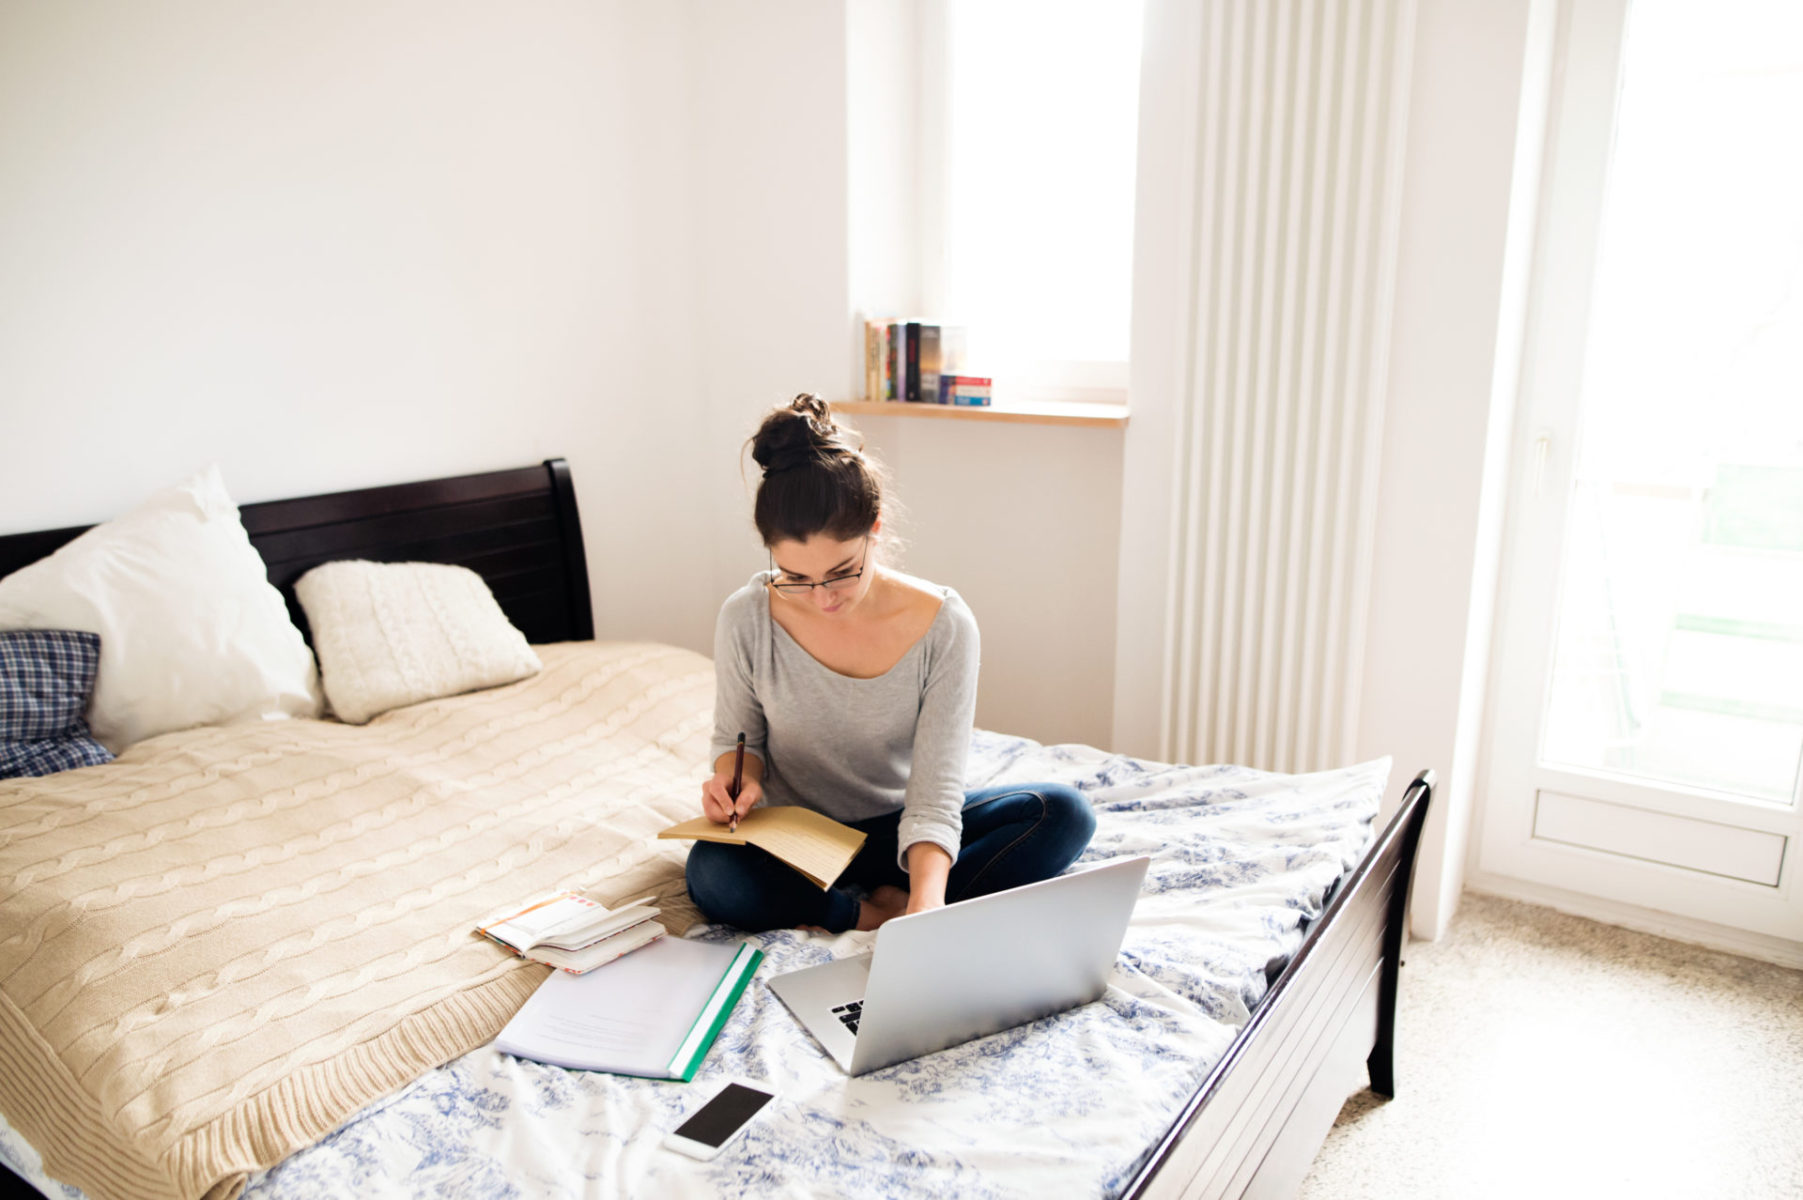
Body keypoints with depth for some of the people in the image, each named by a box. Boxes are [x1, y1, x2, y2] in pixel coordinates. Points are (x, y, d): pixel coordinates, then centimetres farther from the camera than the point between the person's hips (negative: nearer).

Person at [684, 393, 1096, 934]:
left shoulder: (944, 626, -19)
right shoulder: (746, 620, -16)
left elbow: (934, 794, -21)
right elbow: (736, 736, 3)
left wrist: (925, 903, -39)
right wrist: (739, 778, -22)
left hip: (898, 831, 1)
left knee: (1064, 813, -22)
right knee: (713, 874, -34)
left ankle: (892, 902, -20)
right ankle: (882, 915, -17)